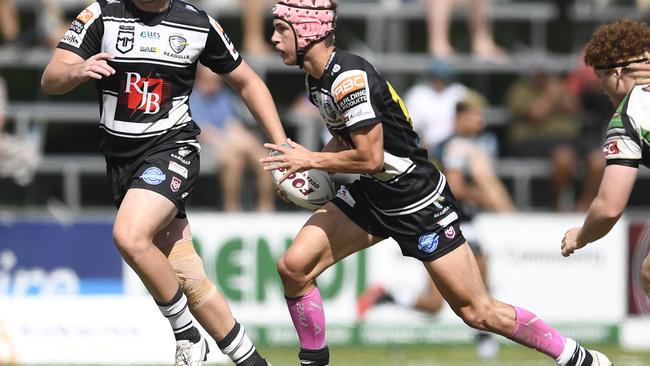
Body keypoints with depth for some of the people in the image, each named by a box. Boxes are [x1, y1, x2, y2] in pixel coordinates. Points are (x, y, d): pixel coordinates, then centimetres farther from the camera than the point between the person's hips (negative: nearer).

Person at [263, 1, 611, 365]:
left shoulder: (349, 78, -26)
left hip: (419, 204, -9)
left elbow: (370, 158, -27)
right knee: (294, 266, -6)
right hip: (373, 195, 9)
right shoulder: (319, 79, 3)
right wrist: (303, 166, 2)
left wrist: (312, 160, -15)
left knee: (478, 312, -4)